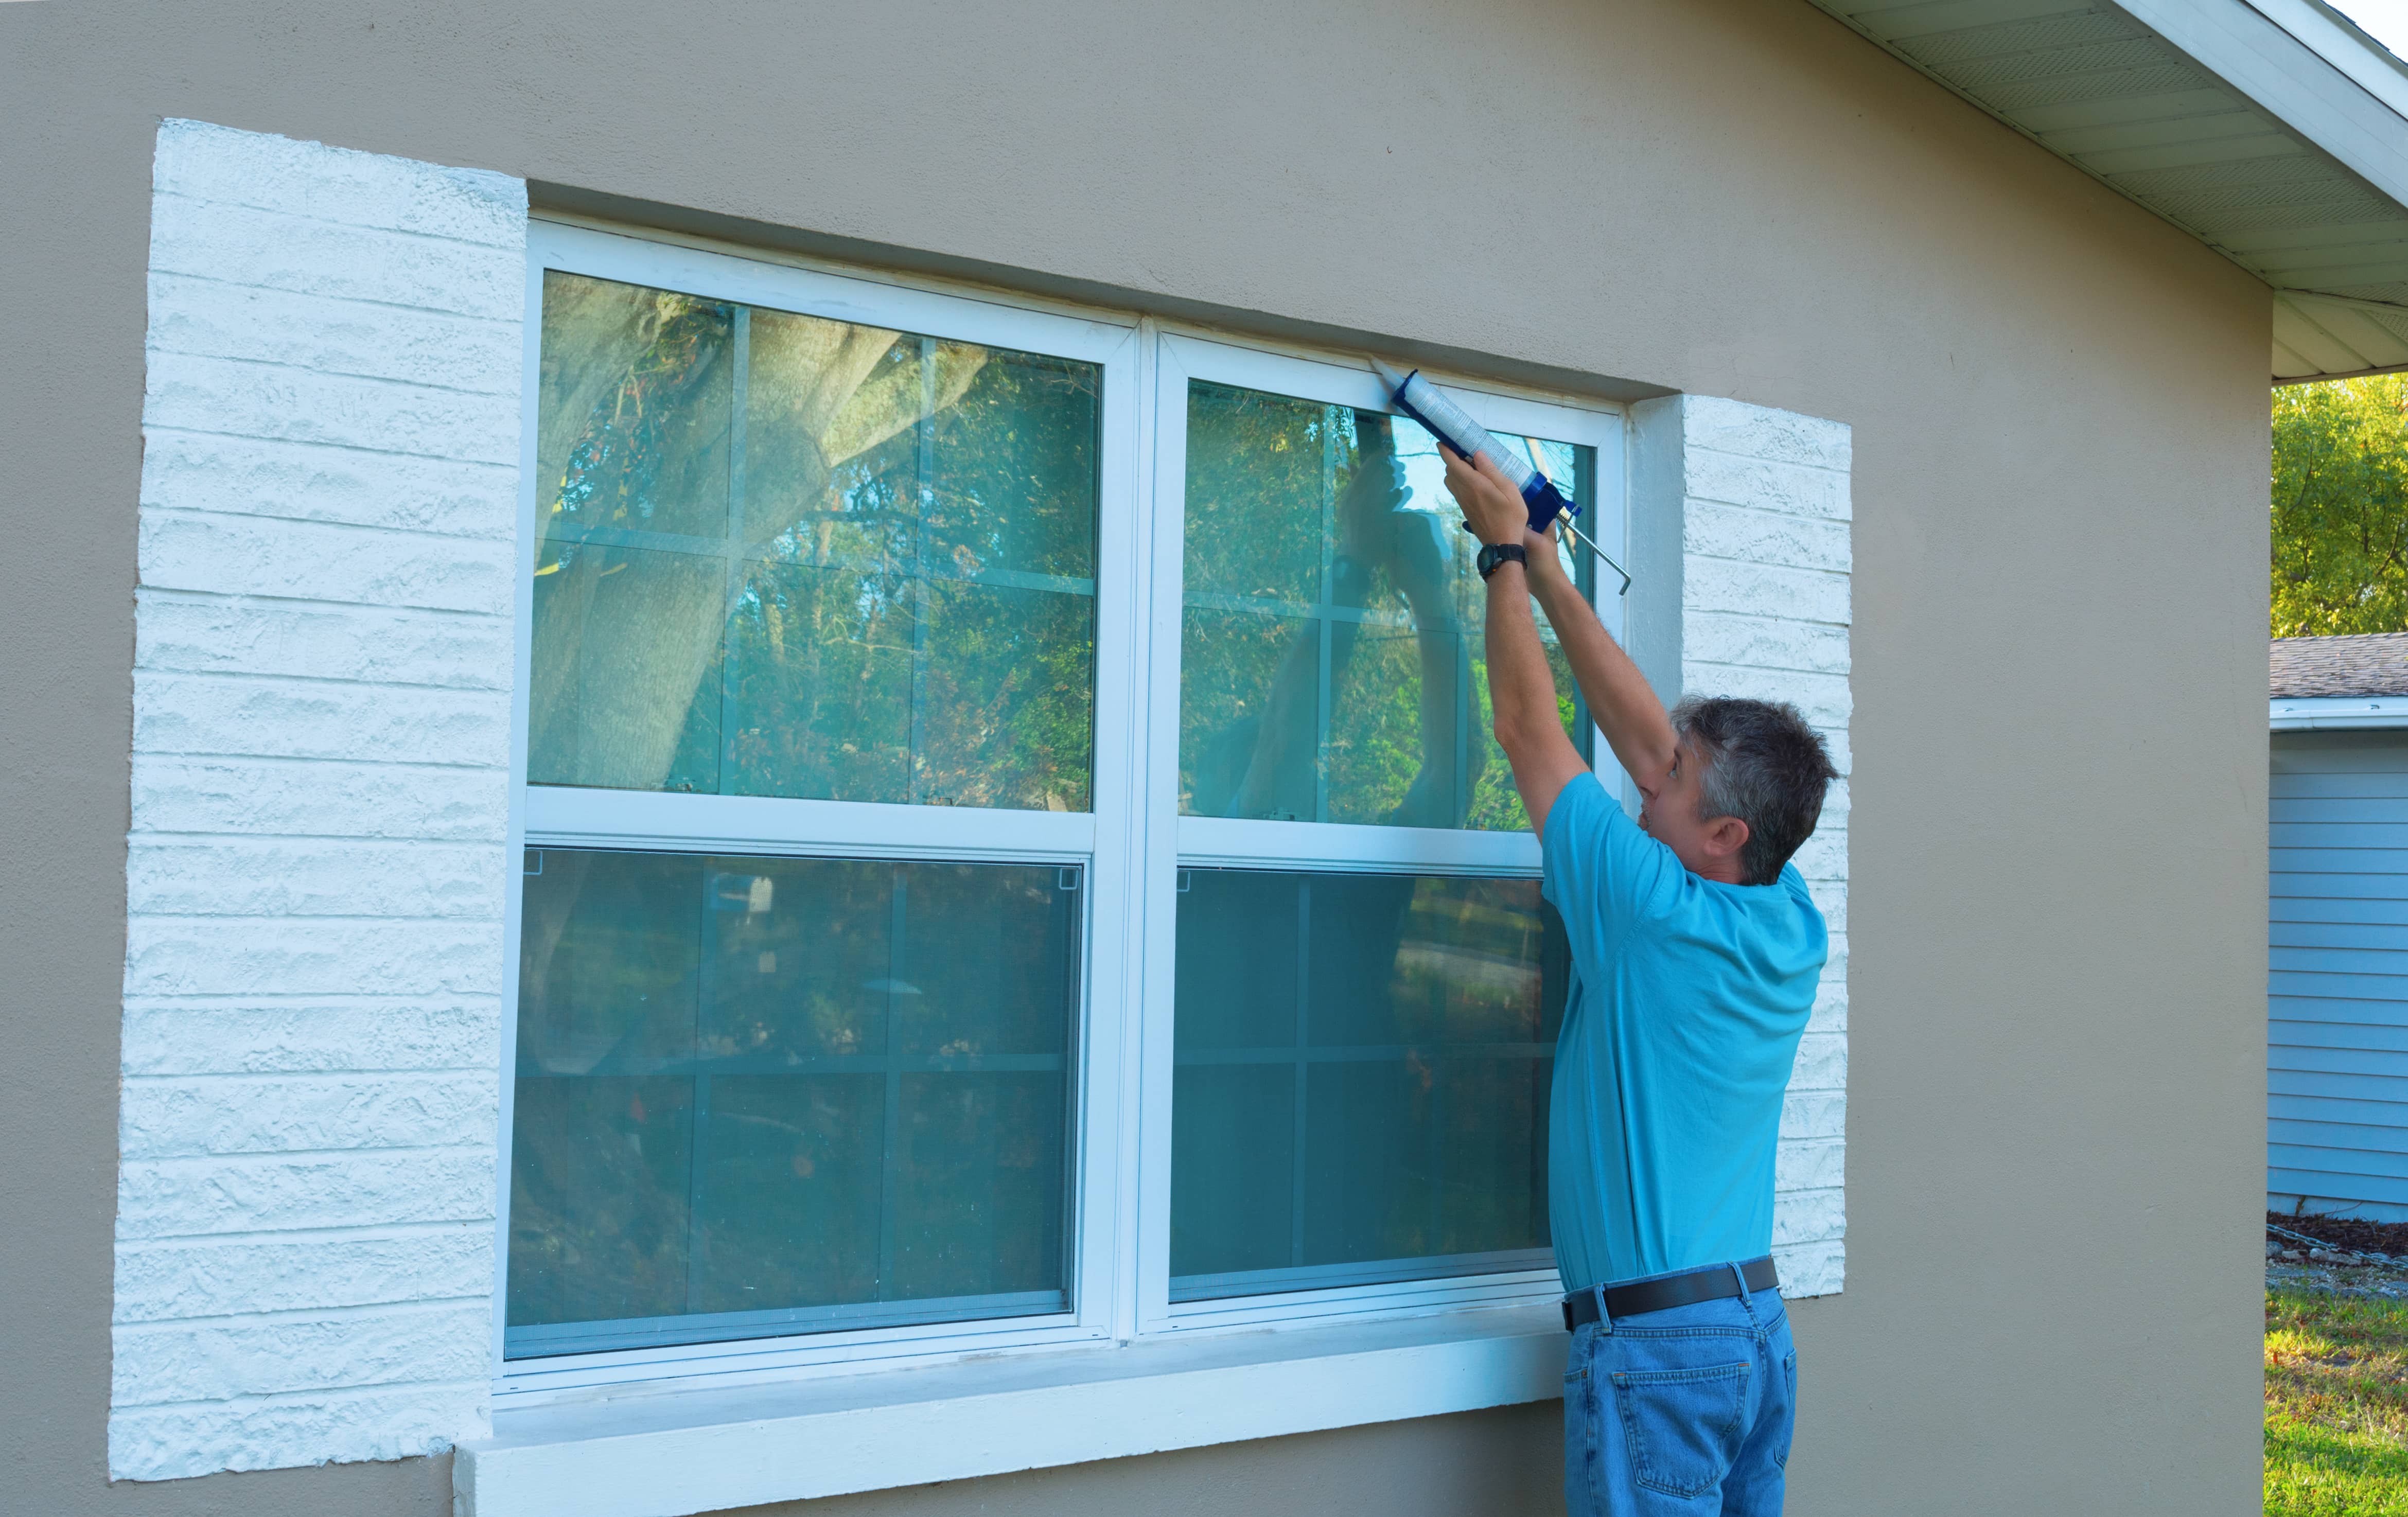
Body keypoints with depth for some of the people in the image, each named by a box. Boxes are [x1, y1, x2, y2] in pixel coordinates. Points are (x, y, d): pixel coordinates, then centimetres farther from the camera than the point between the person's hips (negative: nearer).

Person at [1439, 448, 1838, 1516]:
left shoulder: (1655, 914, -14)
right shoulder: (1792, 928, 6)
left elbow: (1527, 729, -6)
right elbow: (1642, 731, 13)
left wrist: (1507, 552, 5)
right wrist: (1545, 571, 18)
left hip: (1653, 1340, -8)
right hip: (1758, 1325, 8)